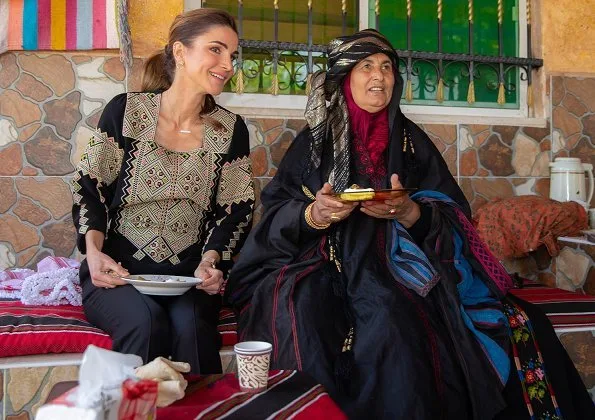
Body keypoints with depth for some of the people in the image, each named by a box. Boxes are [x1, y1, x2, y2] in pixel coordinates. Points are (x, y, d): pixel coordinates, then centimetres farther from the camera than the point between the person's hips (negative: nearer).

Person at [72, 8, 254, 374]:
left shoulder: (230, 129, 7)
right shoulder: (126, 111, 1)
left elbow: (235, 211, 7)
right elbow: (89, 188, 3)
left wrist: (211, 259, -10)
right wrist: (94, 250, -13)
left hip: (190, 275, 1)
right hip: (118, 270, -1)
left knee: (191, 325, -29)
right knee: (145, 321, -31)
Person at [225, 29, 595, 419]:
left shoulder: (411, 139, 11)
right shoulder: (316, 139, 8)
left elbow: (452, 218, 3)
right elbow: (275, 217, 2)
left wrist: (408, 212, -18)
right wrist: (314, 215, -19)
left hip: (398, 266, 1)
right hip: (326, 266, 0)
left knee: (389, 319, -30)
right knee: (305, 309, -31)